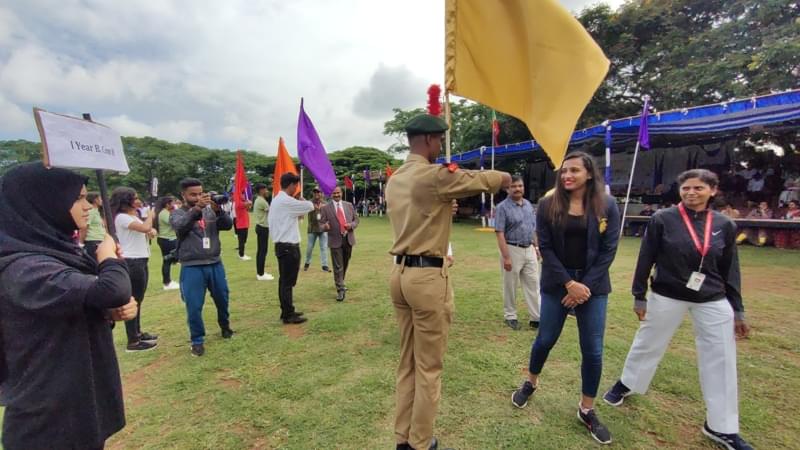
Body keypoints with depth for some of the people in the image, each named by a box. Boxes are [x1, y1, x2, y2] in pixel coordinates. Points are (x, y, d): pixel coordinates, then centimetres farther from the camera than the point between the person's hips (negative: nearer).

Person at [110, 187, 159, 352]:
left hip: (140, 261, 10)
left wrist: (151, 231, -5)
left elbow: (146, 229, 18)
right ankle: (132, 342, 4)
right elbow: (144, 227, -29)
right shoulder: (121, 217, -16)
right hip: (131, 262, -10)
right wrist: (150, 215, -10)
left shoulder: (133, 216, 14)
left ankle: (137, 333, 30)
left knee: (138, 300, 17)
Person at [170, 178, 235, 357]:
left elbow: (228, 225, -7)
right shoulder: (178, 214, -2)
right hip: (192, 268, -3)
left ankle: (225, 326, 41)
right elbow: (180, 226, -23)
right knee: (194, 306, 2)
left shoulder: (210, 210, 5)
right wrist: (197, 208, -37)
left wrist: (218, 210, -24)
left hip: (215, 264, 3)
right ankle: (197, 340, 20)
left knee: (222, 299, 17)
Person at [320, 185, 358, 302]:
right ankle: (340, 290, 2)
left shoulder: (349, 205, 7)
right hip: (335, 241, -4)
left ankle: (340, 283, 39)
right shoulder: (325, 208, -3)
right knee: (338, 267, -4)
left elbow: (356, 220, 11)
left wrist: (351, 225, -10)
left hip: (348, 239, 4)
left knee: (345, 265, 18)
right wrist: (325, 226, -27)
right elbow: (321, 224, -3)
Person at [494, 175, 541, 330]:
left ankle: (537, 317, 18)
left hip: (529, 250, 6)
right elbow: (500, 233, -17)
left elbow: (533, 229, 18)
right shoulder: (502, 207, -12)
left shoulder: (528, 205, 9)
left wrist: (536, 247, 14)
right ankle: (510, 316, 22)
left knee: (533, 284, 9)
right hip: (512, 250, -6)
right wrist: (506, 257, -21)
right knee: (510, 286, 7)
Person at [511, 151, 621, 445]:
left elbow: (608, 250, -4)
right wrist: (569, 283, -13)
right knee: (545, 339, 10)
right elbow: (545, 247, -6)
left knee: (593, 350, 6)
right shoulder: (548, 205, -4)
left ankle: (587, 410, 26)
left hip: (593, 285, 1)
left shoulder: (607, 206, -3)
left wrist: (586, 285, -11)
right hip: (557, 283, 0)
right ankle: (530, 383, 38)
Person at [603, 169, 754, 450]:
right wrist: (639, 297, -6)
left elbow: (730, 270, 6)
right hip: (666, 298, -3)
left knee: (721, 361, 8)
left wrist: (737, 310, 6)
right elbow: (645, 260, -7)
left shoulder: (725, 226, -1)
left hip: (713, 302, 3)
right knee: (648, 345, 12)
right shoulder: (663, 220, -10)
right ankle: (625, 384, 37)